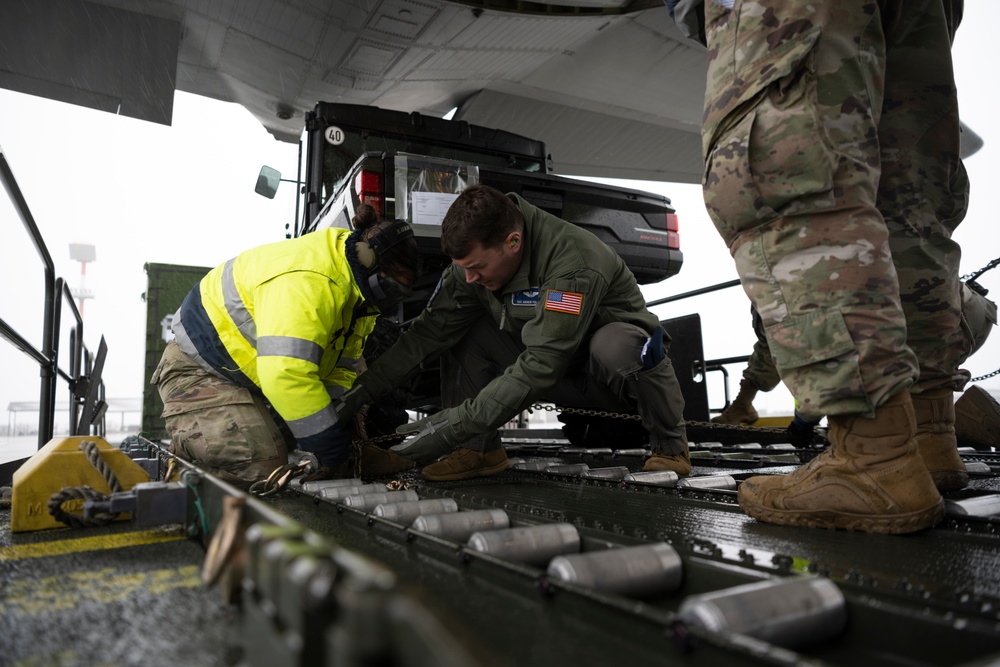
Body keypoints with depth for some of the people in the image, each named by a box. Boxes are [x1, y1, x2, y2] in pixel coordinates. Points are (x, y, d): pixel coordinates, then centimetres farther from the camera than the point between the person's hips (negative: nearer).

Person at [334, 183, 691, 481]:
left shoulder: (574, 261, -35)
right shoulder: (473, 262, -12)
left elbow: (541, 366, -38)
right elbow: (430, 331, -9)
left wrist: (454, 425, -37)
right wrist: (364, 389, -16)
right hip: (558, 376, 6)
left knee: (615, 347, -41)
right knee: (459, 330, -8)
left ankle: (671, 446, -13)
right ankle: (481, 449, -3)